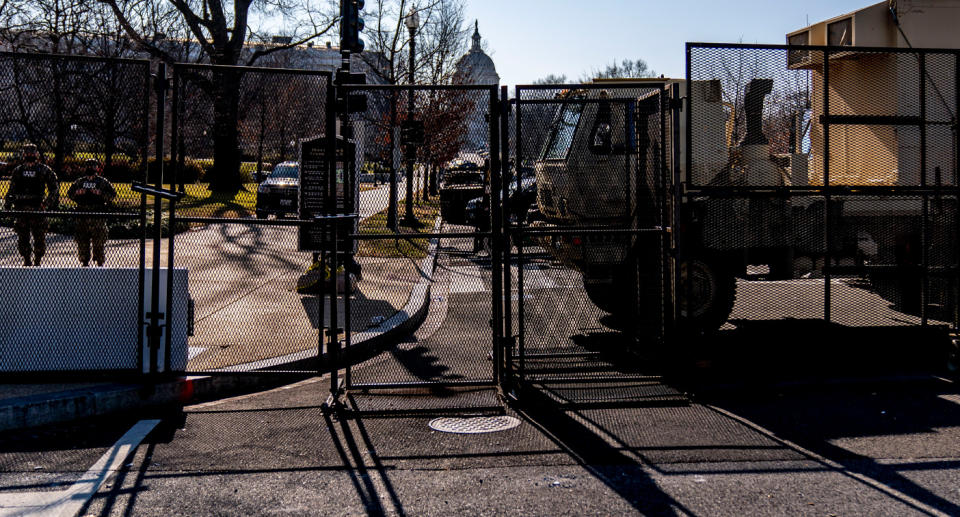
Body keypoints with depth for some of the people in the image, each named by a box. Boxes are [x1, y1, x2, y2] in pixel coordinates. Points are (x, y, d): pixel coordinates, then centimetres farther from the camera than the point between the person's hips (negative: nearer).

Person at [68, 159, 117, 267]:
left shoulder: (102, 182, 3)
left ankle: (100, 263, 6)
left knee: (99, 241, -3)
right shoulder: (79, 181, 13)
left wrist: (100, 193, -17)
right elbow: (70, 193, 19)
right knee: (82, 240, 5)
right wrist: (77, 193, -2)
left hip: (98, 216, -3)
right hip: (82, 216, 3)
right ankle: (85, 262, 16)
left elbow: (113, 194, -2)